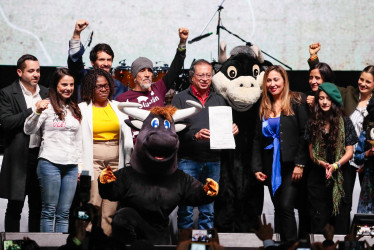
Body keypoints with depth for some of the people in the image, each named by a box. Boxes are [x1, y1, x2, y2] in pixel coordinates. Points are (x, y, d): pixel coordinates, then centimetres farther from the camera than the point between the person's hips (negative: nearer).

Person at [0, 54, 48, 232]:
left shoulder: (46, 93, 12)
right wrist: (34, 111, -18)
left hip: (42, 155, 5)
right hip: (19, 157, -4)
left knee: (38, 206, 10)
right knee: (15, 206, 1)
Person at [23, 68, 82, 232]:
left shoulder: (75, 110, 16)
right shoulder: (47, 106, -1)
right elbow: (28, 130, -9)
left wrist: (79, 166, 17)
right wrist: (37, 112, -27)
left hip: (71, 166, 5)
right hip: (50, 163, -5)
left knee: (64, 213, 4)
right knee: (49, 211, -2)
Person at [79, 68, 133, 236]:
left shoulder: (118, 107, 13)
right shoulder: (82, 109, 4)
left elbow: (127, 135, 11)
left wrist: (129, 161, 1)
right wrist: (80, 166, -7)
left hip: (115, 161, 3)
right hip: (93, 160, -3)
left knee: (111, 207, 1)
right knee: (93, 204, -8)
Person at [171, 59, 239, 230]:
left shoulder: (219, 100, 17)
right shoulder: (180, 98, 3)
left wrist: (233, 130, -4)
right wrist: (194, 135, -23)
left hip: (213, 161, 4)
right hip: (188, 160, -4)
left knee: (209, 211, 9)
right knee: (186, 210, -2)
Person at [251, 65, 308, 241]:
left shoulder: (296, 102, -3)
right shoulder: (264, 107, 13)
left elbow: (304, 134, -8)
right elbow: (257, 139, 15)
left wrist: (300, 164, -14)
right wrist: (256, 168, 6)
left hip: (290, 165, -5)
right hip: (271, 166, 5)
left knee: (286, 207, -14)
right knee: (278, 208, 7)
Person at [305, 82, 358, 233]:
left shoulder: (344, 122, 0)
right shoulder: (313, 123, 7)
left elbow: (349, 152, -1)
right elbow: (312, 153, 7)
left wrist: (335, 166, -17)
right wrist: (324, 165, -12)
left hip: (340, 176, -1)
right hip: (318, 177, 1)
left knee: (337, 215, 1)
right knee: (320, 217, -3)